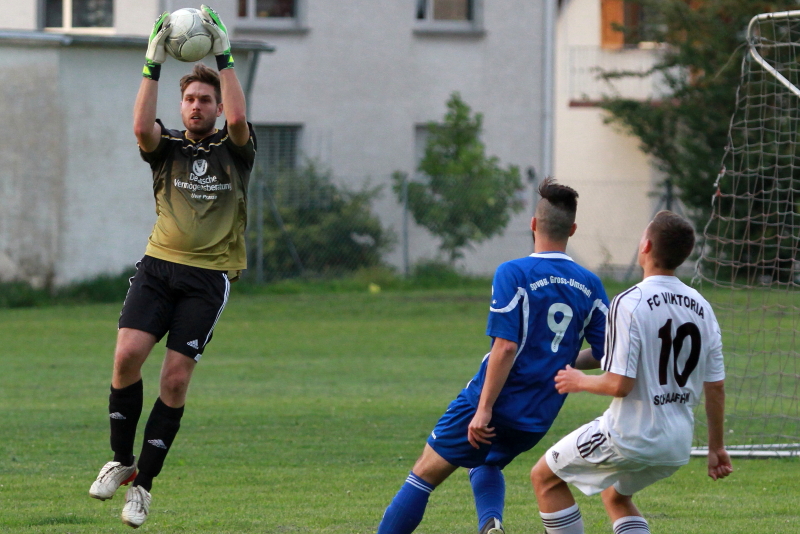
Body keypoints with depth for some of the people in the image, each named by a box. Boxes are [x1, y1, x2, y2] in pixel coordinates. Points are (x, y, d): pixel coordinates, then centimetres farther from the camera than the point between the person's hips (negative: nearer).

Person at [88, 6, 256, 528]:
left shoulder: (234, 148, 6)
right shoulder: (168, 147, 9)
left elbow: (238, 118, -17)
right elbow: (142, 126, -14)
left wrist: (224, 58, -15)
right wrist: (154, 64, -17)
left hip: (209, 276, -1)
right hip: (159, 266, 1)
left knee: (176, 379, -7)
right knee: (128, 355, -16)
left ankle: (144, 483, 4)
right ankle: (121, 461, 3)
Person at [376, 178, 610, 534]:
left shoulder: (514, 274, -13)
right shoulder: (589, 287, 3)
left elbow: (506, 347, -20)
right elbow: (606, 355, 5)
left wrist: (484, 410, -19)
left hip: (493, 406, -5)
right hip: (538, 420, 5)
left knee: (426, 473, 6)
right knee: (486, 465, 30)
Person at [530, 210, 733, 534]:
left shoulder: (630, 303, -17)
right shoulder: (701, 309, 3)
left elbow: (619, 384, -21)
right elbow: (716, 387, 6)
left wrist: (580, 381, -1)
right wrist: (716, 447, 17)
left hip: (630, 436, -7)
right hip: (678, 446, 7)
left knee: (545, 477, 14)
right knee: (615, 495, 32)